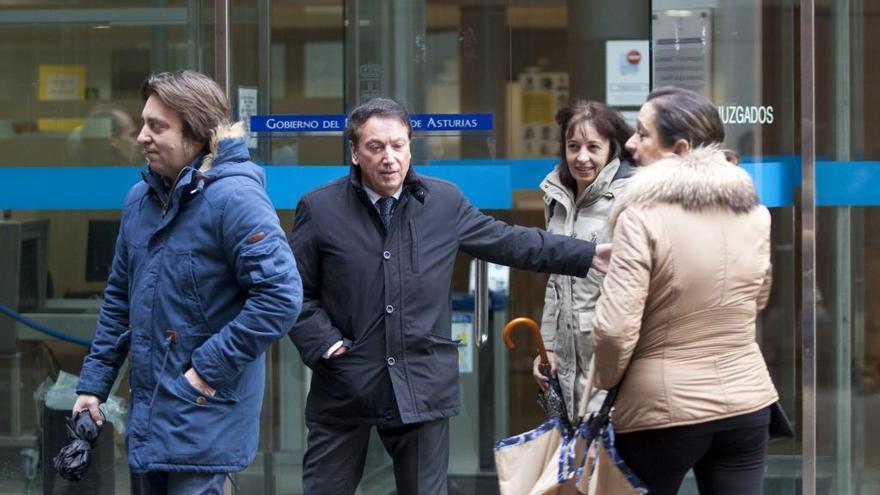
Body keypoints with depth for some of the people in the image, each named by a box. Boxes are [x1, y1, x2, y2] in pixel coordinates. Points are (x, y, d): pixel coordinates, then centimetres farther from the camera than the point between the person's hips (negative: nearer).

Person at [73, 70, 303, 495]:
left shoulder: (233, 197, -16)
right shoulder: (140, 198, 9)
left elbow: (281, 295, -23)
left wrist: (211, 368, -18)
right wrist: (93, 382, 13)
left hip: (203, 417, -8)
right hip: (147, 411, 8)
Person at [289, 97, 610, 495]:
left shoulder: (445, 202, 4)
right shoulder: (319, 208, -2)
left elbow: (509, 241, 10)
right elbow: (296, 292, 2)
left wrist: (589, 256, 6)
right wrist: (324, 344, -11)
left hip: (422, 386, 2)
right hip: (344, 388, -2)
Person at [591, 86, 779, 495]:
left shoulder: (644, 215, -15)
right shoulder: (754, 211, 3)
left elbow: (614, 328, -18)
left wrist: (606, 382, 0)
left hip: (663, 406, -5)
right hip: (746, 400, 5)